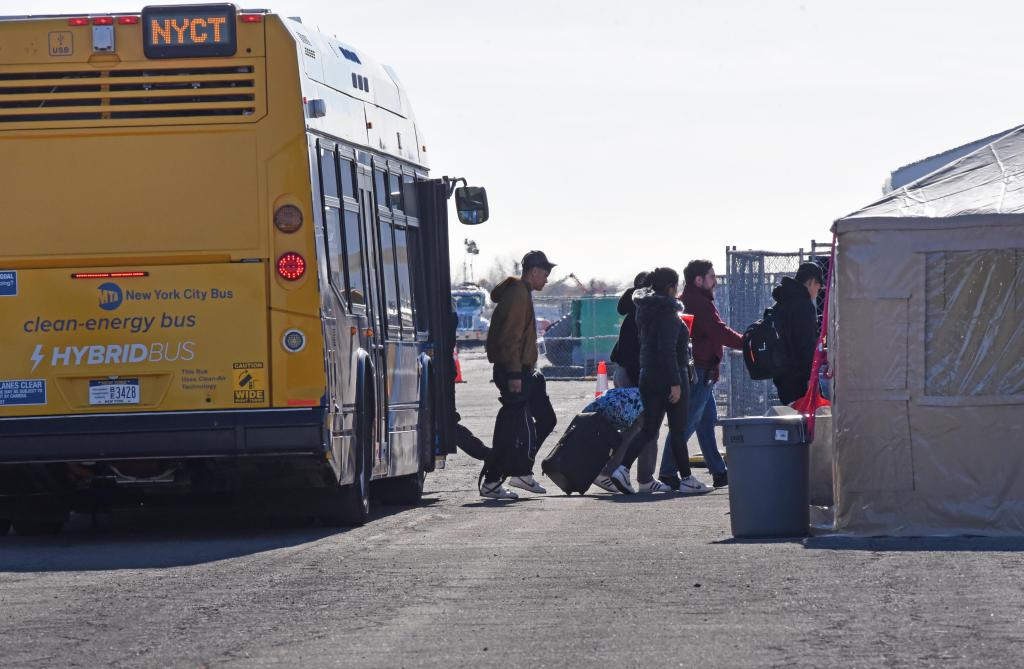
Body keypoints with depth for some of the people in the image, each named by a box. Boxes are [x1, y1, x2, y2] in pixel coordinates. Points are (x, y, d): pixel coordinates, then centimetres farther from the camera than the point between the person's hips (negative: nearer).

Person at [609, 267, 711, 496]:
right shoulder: (668, 313, -15)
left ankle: (622, 469, -8)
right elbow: (667, 350, -22)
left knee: (649, 429, 8)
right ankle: (686, 480, 8)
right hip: (669, 377, -8)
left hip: (648, 376, 8)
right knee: (678, 430, 1)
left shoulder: (646, 311, 11)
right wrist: (675, 383, -23)